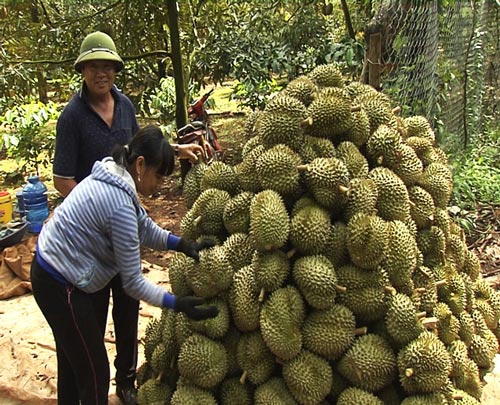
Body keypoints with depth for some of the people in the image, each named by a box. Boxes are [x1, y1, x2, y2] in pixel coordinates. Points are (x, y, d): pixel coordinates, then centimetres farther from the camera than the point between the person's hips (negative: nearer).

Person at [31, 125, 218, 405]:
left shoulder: (111, 174, -1)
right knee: (94, 373, 5)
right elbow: (133, 283, -22)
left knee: (72, 359, 27)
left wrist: (181, 243, -7)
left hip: (49, 268, 10)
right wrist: (179, 305, -17)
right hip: (61, 287, -10)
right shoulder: (120, 206, -29)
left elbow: (145, 227, 6)